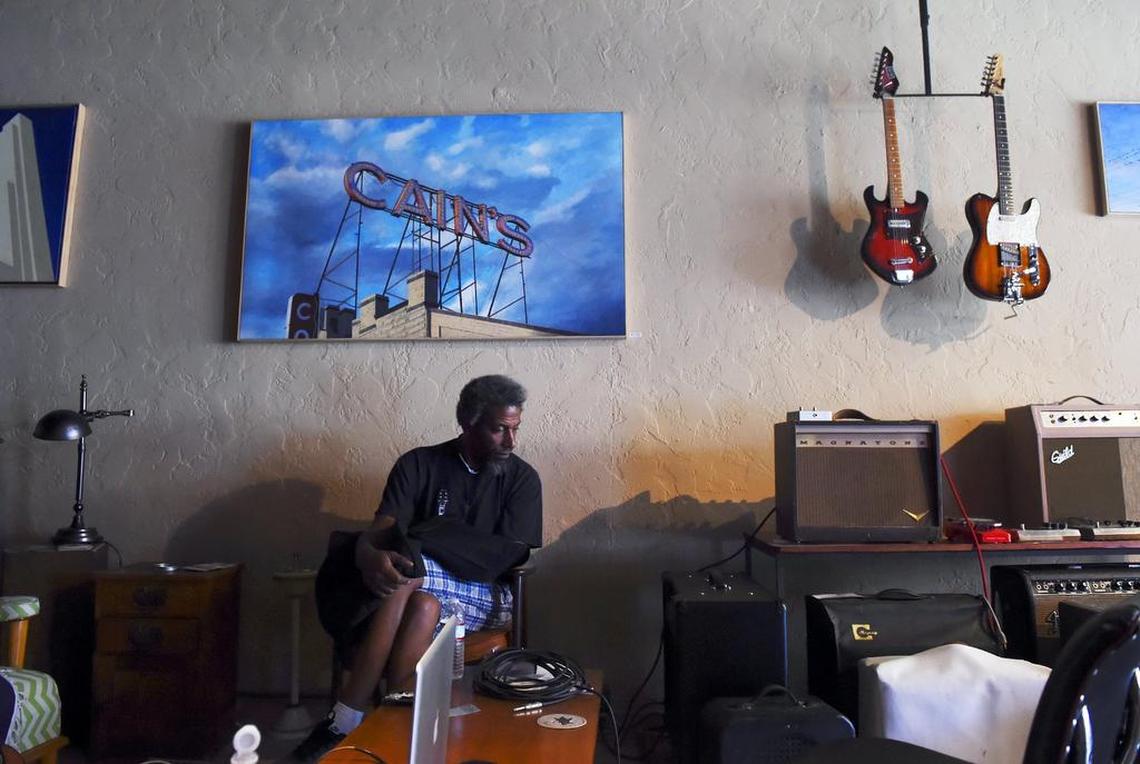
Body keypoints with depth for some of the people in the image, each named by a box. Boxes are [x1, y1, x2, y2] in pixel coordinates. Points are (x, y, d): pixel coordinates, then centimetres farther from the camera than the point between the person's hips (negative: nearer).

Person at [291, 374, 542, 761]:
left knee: (406, 573, -32)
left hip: (485, 599, -1)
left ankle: (345, 721, -26)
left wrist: (423, 538, -15)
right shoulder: (419, 464, 3)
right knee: (425, 605, -36)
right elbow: (379, 531, -8)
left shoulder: (523, 478, 3)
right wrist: (369, 555, -35)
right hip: (423, 593, 1)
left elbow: (509, 554, -7)